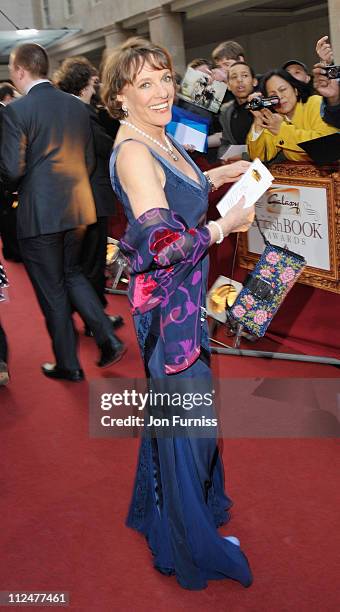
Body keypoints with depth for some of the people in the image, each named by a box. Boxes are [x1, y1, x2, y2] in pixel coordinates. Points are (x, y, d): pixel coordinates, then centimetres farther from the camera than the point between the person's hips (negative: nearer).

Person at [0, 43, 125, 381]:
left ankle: (68, 365, 19)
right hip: (77, 208, 6)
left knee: (51, 291, 7)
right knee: (72, 274, 24)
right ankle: (108, 339, 14)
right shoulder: (77, 106, 5)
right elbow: (89, 161, 10)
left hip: (38, 214, -6)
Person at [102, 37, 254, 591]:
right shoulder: (133, 151, -23)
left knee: (173, 403, 24)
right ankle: (192, 545, 25)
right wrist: (223, 227, -18)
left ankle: (163, 508, 48)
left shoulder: (159, 139, 6)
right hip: (167, 301, -10)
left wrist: (213, 178, 11)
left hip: (183, 295, 10)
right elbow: (163, 243, -30)